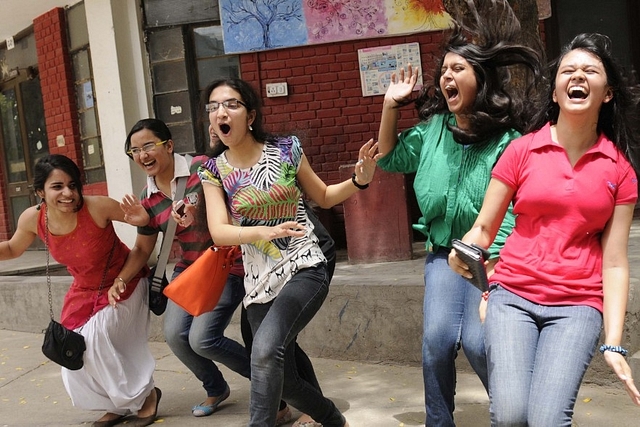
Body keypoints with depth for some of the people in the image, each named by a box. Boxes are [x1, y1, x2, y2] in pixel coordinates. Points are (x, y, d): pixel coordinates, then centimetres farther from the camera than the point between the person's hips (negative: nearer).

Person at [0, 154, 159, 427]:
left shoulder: (98, 207, -32)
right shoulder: (32, 219, -18)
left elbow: (139, 216, -17)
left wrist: (142, 219, -41)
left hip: (123, 283, -6)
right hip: (84, 290, 6)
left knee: (96, 338, -18)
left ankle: (145, 395, 5)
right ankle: (117, 405, 30)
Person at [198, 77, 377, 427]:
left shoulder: (286, 149, -4)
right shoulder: (213, 171, -1)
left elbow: (323, 197, 9)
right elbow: (219, 232, -13)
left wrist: (359, 180, -9)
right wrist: (264, 232, -32)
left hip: (304, 269, -3)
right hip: (260, 282, 4)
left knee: (265, 349, -30)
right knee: (284, 380, 12)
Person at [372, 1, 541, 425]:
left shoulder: (507, 142, -14)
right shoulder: (433, 127, 1)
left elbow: (510, 216, -16)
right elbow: (390, 159, 17)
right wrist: (391, 106, 5)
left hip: (491, 257, -4)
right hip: (444, 251, 4)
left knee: (478, 341, -16)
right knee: (438, 337, -11)